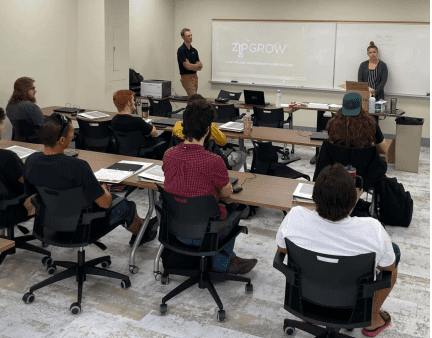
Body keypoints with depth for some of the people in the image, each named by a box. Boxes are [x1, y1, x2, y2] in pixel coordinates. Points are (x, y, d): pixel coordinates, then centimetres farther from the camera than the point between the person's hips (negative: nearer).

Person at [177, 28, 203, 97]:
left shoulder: (194, 50, 12)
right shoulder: (181, 50, -11)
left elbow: (200, 67, 7)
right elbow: (187, 66, -17)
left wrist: (192, 66, -12)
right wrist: (197, 65, 0)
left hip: (195, 77, 7)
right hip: (186, 78, -7)